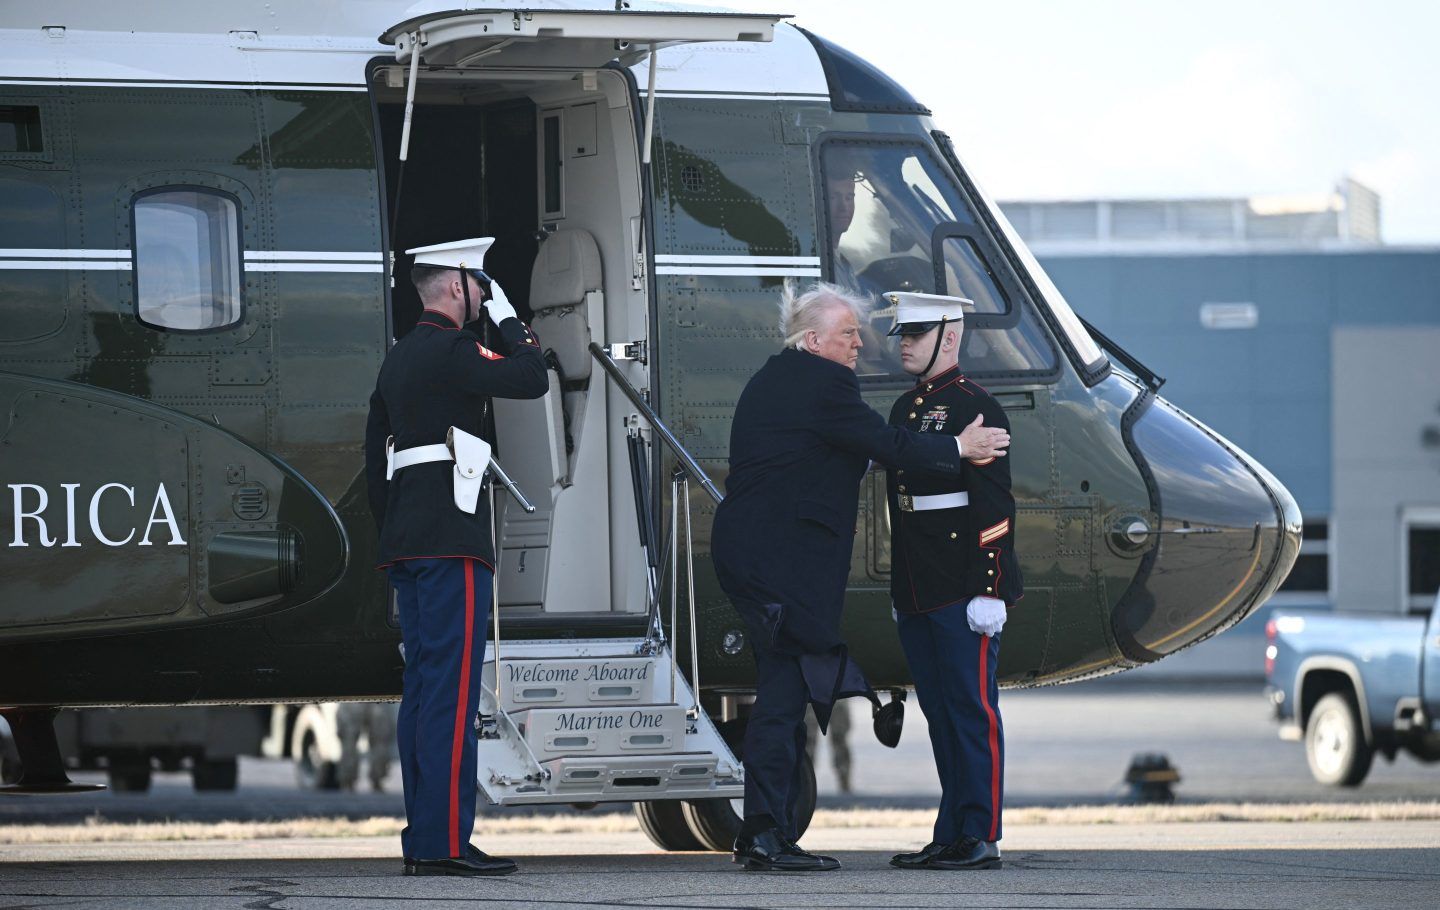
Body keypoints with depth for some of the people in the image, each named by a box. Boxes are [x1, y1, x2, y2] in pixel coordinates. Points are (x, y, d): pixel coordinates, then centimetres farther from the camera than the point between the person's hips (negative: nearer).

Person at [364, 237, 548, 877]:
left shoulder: (398, 358, 18)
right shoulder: (452, 351, -10)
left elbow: (374, 457, 21)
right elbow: (533, 380, -13)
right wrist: (507, 316, 0)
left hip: (406, 538, 10)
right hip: (453, 537, -10)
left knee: (422, 687, 9)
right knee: (453, 688, -11)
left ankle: (422, 838, 10)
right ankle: (444, 842, -14)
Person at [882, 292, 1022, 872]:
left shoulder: (973, 408, -9)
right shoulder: (905, 409, 17)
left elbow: (995, 506, -13)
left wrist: (989, 590, -18)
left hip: (962, 593, -9)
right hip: (916, 595, 9)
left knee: (971, 709, -6)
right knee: (939, 713, 10)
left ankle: (981, 839, -4)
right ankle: (950, 837, 14)